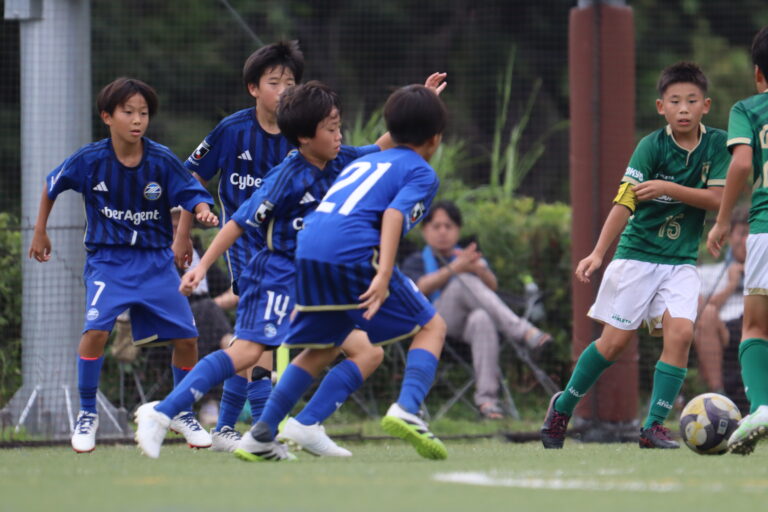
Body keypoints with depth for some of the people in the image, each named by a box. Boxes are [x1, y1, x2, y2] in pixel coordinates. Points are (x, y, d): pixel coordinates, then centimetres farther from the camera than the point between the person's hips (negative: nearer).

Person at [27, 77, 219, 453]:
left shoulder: (162, 161, -9)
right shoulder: (89, 160, -10)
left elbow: (192, 194, -11)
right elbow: (51, 186, 7)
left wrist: (202, 211, -34)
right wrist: (40, 233, 13)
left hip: (155, 260, 2)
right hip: (107, 260, -2)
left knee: (185, 337, -2)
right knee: (96, 328, -23)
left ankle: (182, 414, 23)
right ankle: (87, 414, -4)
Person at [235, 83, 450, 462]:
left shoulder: (362, 161, 32)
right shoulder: (422, 173, 10)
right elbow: (395, 213, -8)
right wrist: (384, 275, -20)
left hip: (308, 250, 6)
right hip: (355, 252, -6)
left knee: (321, 348, 22)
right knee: (431, 327, 8)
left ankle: (260, 436, 14)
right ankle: (406, 410, -15)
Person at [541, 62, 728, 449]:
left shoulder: (716, 144, -3)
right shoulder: (651, 147, -12)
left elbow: (716, 199, -9)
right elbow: (625, 202, -17)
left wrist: (668, 188, -21)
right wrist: (598, 253, -26)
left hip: (681, 261, 2)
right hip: (638, 254, -2)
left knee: (680, 332, -17)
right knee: (615, 341, -1)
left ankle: (654, 426, -10)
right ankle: (563, 406, 21)